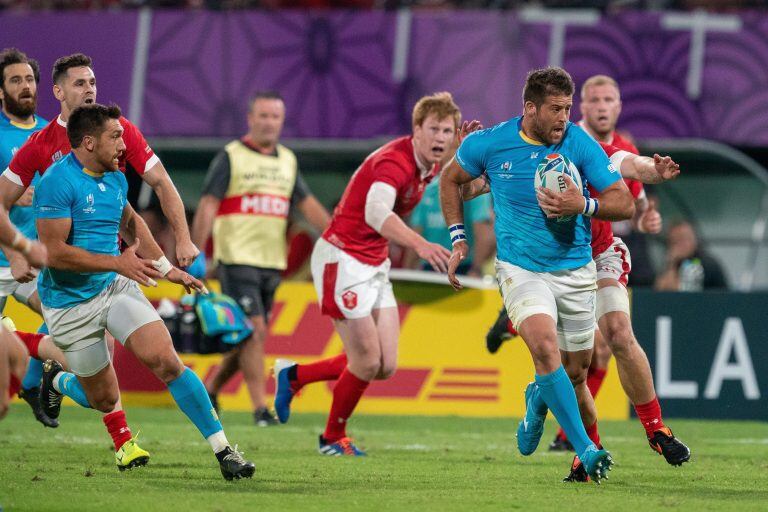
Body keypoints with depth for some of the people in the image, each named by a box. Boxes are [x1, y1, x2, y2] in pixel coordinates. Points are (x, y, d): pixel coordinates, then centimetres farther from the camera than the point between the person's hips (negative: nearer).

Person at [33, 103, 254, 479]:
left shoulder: (115, 178, 5)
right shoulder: (58, 182, -20)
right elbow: (54, 252, -25)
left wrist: (166, 268, 21)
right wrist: (118, 262, -25)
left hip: (117, 288, 5)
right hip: (71, 304, -5)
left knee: (164, 360, -17)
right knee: (105, 399, 5)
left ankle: (223, 451, -18)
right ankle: (57, 379, 41)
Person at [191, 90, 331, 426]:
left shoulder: (287, 160, 14)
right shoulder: (230, 157, -3)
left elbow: (308, 204, 14)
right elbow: (208, 206, -7)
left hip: (272, 263, 6)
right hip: (237, 258, -6)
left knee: (250, 336, 7)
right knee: (254, 330, -14)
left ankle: (210, 391, 24)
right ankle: (260, 408, -13)